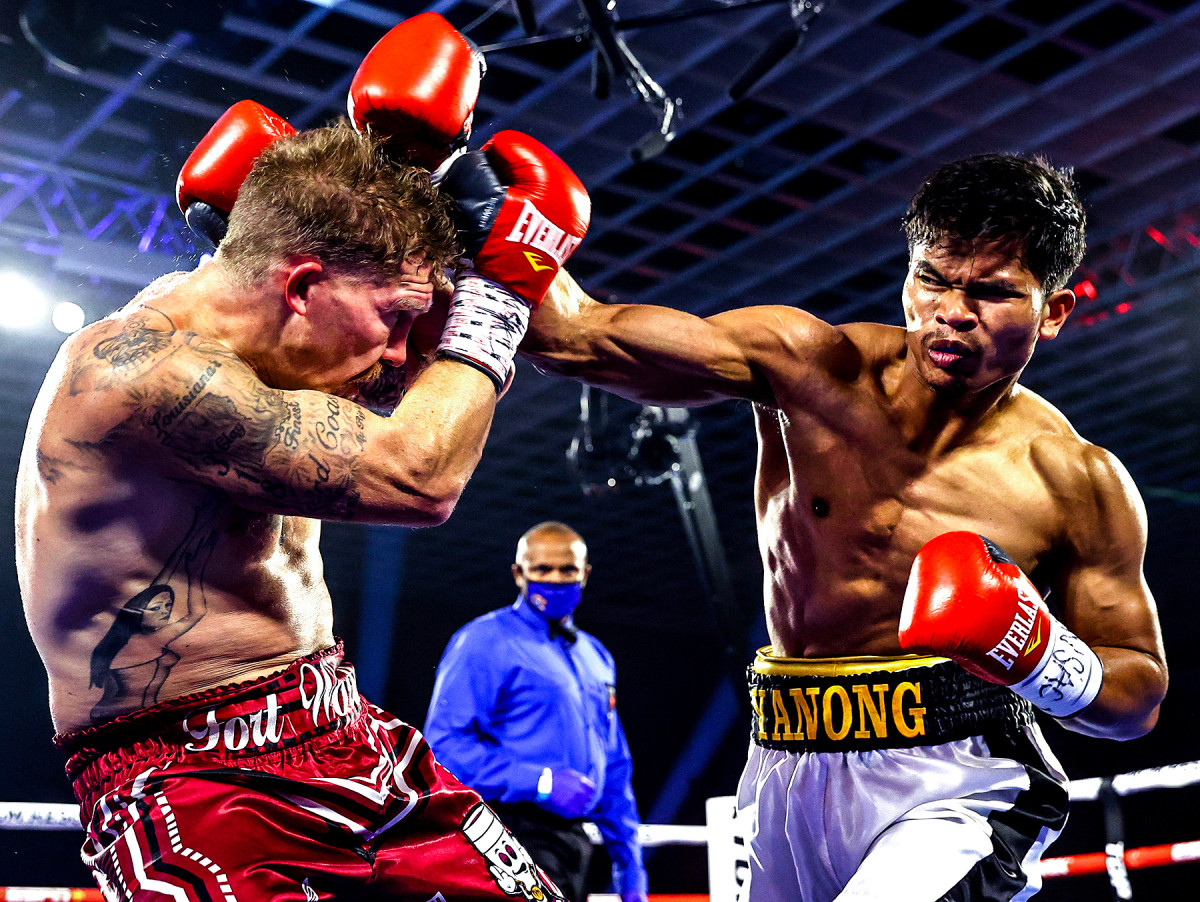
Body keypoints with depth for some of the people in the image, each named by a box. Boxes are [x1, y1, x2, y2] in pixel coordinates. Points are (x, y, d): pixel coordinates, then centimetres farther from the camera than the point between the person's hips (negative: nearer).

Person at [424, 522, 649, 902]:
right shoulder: (484, 642, -3)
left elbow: (615, 768, 25)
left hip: (573, 839, 8)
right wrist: (542, 781, -19)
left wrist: (630, 871, 19)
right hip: (514, 836, -8)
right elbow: (444, 744, -13)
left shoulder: (595, 656, 21)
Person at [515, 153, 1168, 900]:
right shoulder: (812, 368, -4)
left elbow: (1142, 694, 3)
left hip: (952, 796, -3)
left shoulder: (1081, 486, -5)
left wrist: (1038, 657, -18)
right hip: (788, 787, 4)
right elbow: (583, 336, -8)